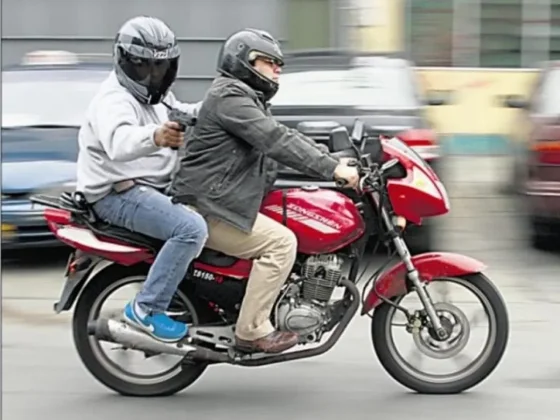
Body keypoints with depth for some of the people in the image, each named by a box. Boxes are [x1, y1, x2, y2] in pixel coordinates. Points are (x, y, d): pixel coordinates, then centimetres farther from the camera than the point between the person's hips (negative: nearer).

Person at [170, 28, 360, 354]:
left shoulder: (250, 99, 22)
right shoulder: (230, 96, -13)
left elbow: (286, 137, 19)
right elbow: (276, 141, -23)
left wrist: (335, 160, 6)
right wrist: (332, 169, -26)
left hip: (220, 201, 11)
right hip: (208, 207, -11)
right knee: (281, 242, -18)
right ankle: (252, 331, -15)